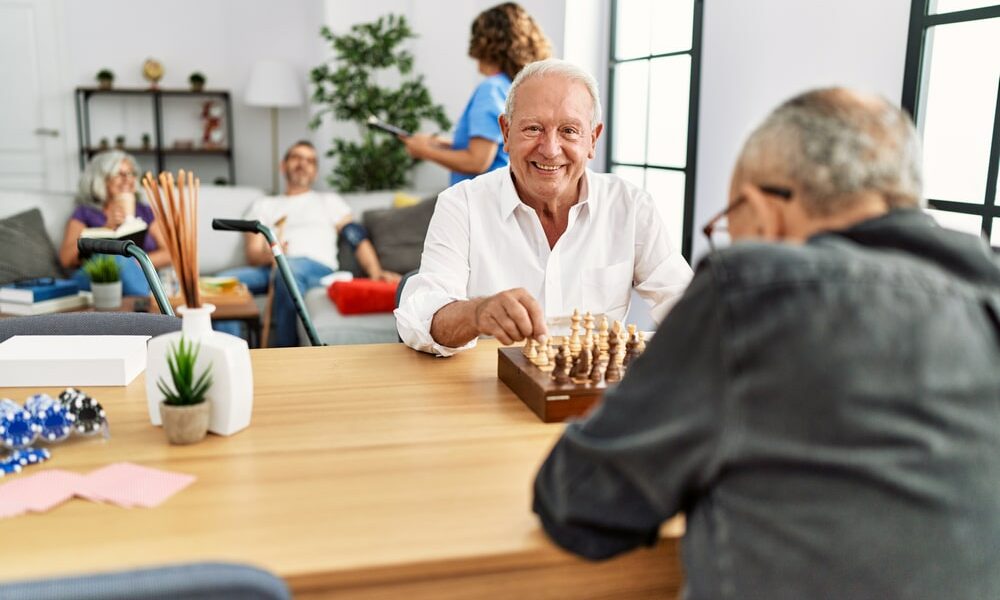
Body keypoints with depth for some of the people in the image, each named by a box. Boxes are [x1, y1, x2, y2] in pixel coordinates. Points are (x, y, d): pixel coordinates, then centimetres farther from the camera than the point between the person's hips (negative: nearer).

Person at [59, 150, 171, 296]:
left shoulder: (145, 211, 22)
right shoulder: (85, 213, 14)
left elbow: (168, 253, 10)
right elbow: (66, 259, 0)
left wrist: (138, 262, -10)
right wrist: (106, 229, -10)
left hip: (141, 278, 2)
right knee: (117, 251, -36)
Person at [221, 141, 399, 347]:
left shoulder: (329, 201, 28)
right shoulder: (262, 206, 29)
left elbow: (357, 237, 13)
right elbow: (252, 254, 13)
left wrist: (376, 273, -7)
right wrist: (267, 255, -13)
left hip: (317, 268, -2)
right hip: (269, 267, 2)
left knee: (289, 268, -40)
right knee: (223, 281, -31)